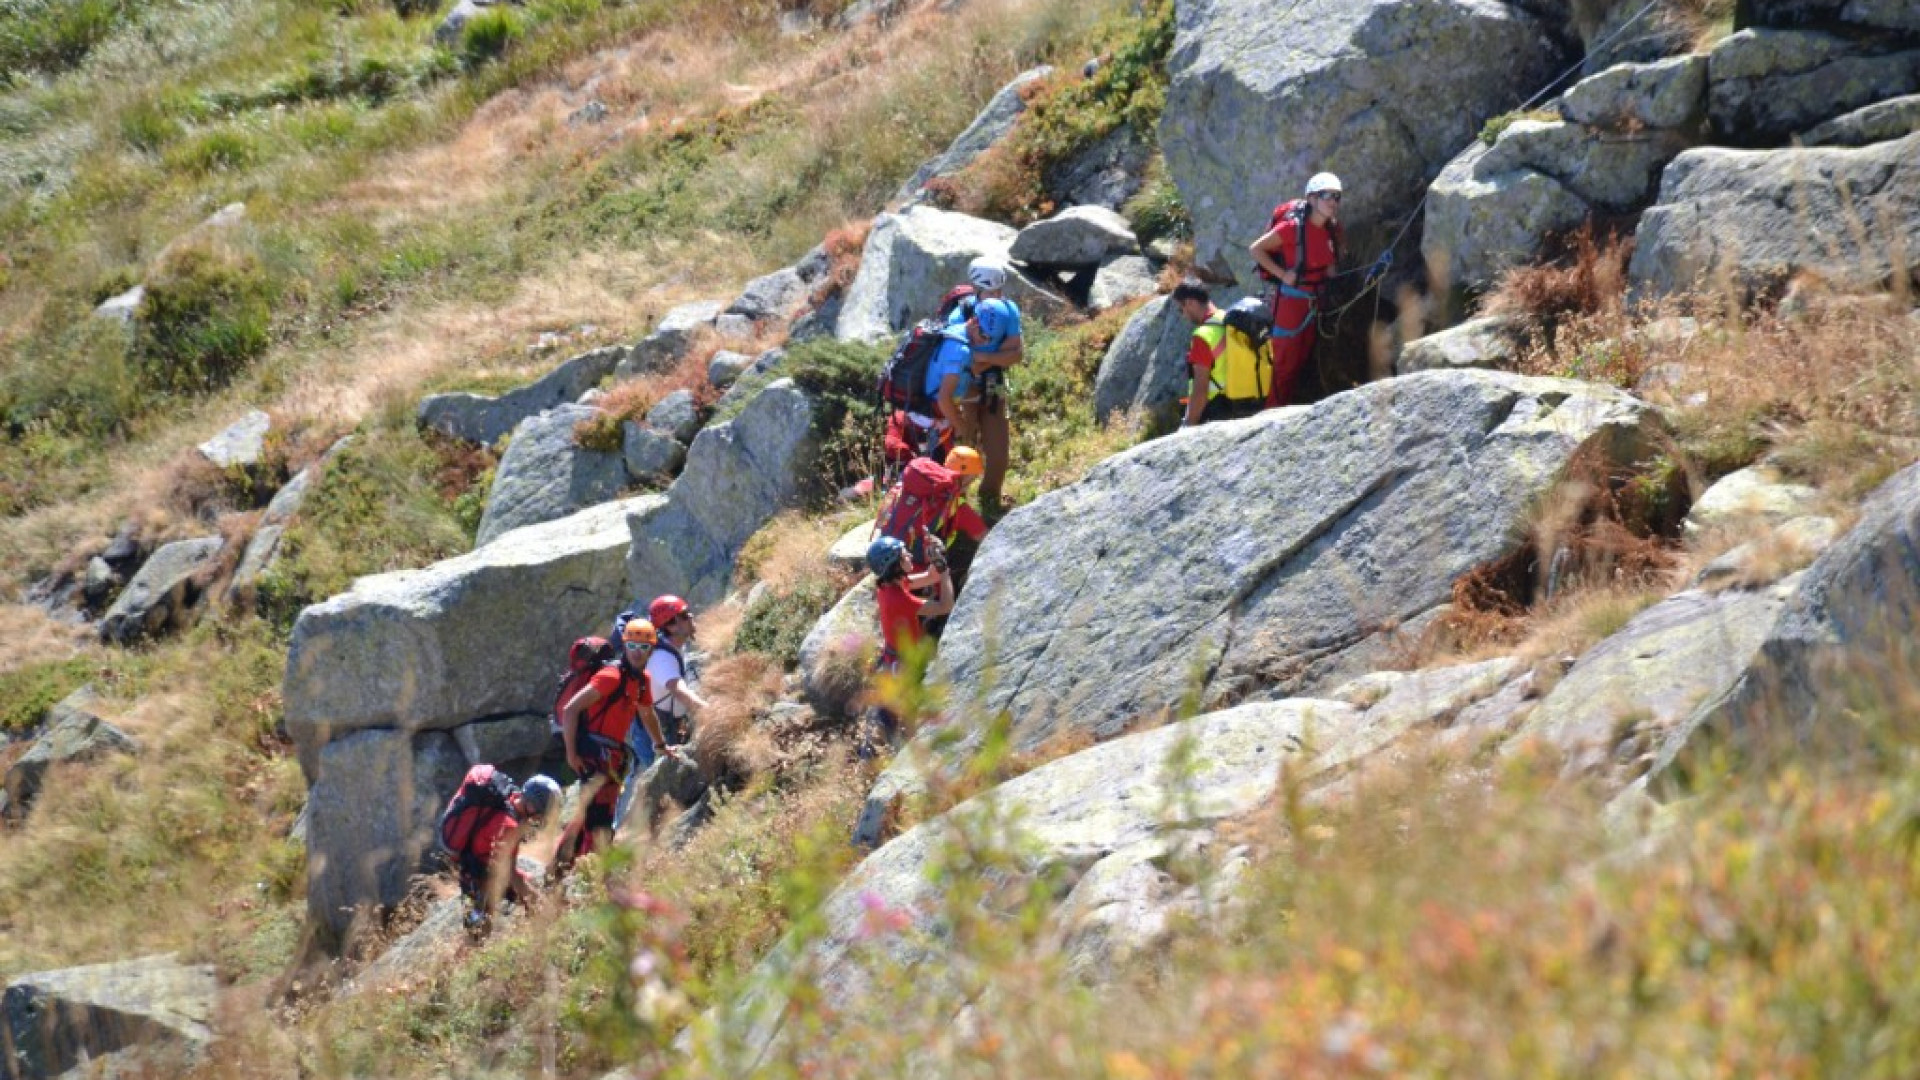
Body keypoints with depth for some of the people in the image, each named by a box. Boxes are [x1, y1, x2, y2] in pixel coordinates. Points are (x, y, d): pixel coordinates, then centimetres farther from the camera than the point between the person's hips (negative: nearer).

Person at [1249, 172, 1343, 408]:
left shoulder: (1333, 228, 1)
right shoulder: (1293, 227, -20)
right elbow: (1255, 249, -15)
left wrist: (1330, 268, 5)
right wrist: (1282, 274, -19)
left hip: (1314, 299, 7)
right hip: (1290, 298, -7)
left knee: (1303, 356, 15)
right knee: (1285, 359, -4)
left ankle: (1287, 404, 26)